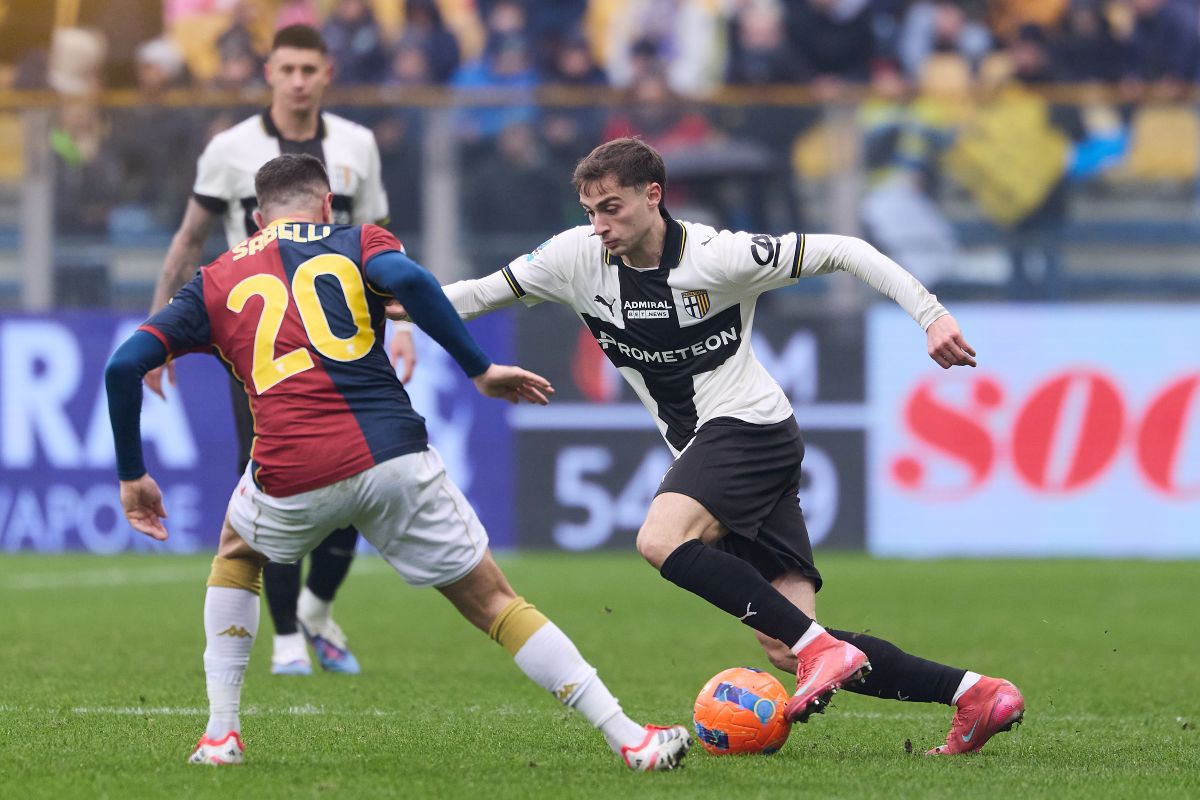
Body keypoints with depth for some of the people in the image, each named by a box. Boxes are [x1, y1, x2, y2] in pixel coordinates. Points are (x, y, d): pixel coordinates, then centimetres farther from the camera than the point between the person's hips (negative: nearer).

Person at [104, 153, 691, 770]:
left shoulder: (216, 281, 23)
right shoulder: (355, 243, 18)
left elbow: (124, 365, 14)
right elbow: (408, 280, -6)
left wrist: (132, 476, 23)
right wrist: (480, 370, -2)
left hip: (290, 481, 1)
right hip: (392, 457, -1)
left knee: (236, 557, 34)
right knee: (494, 604, 9)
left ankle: (220, 735, 24)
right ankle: (629, 738, 1)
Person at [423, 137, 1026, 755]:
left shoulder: (718, 257, -12)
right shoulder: (578, 257, 3)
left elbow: (842, 252, -7)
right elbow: (483, 293, 11)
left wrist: (930, 315, -12)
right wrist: (405, 306, -6)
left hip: (750, 425, -7)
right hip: (704, 447, 7)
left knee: (661, 541, -32)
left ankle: (821, 650, -29)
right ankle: (973, 693, -2)